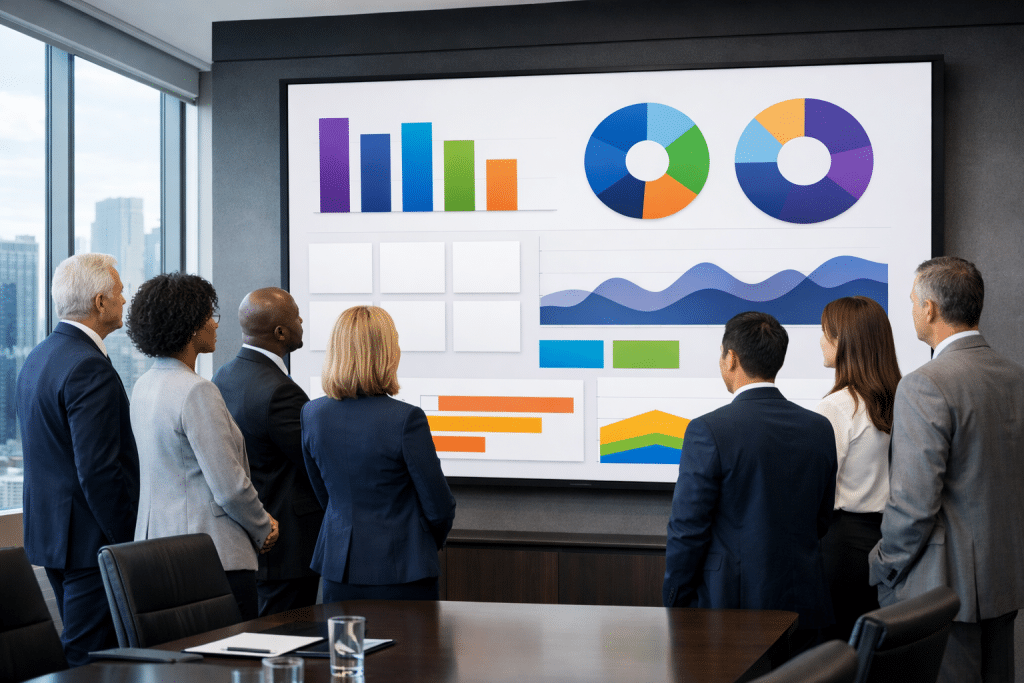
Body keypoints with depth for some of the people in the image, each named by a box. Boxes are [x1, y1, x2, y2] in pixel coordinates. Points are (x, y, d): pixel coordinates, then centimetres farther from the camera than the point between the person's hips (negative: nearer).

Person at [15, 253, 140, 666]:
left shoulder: (38, 357, 13)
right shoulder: (89, 368, -20)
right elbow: (99, 469, -24)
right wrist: (124, 541, -16)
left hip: (48, 531, 10)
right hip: (89, 539, -10)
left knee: (76, 647, 18)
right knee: (90, 659, -6)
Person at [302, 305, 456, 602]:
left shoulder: (312, 414, -2)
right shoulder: (406, 419, -18)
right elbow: (439, 507, -10)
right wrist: (430, 541, 11)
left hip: (337, 568, 5)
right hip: (400, 573, -5)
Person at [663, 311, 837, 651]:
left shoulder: (708, 431, -13)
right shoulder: (820, 429, 4)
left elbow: (687, 529, -11)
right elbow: (821, 522, 13)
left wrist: (675, 602, 0)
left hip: (730, 602, -5)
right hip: (804, 607, 5)